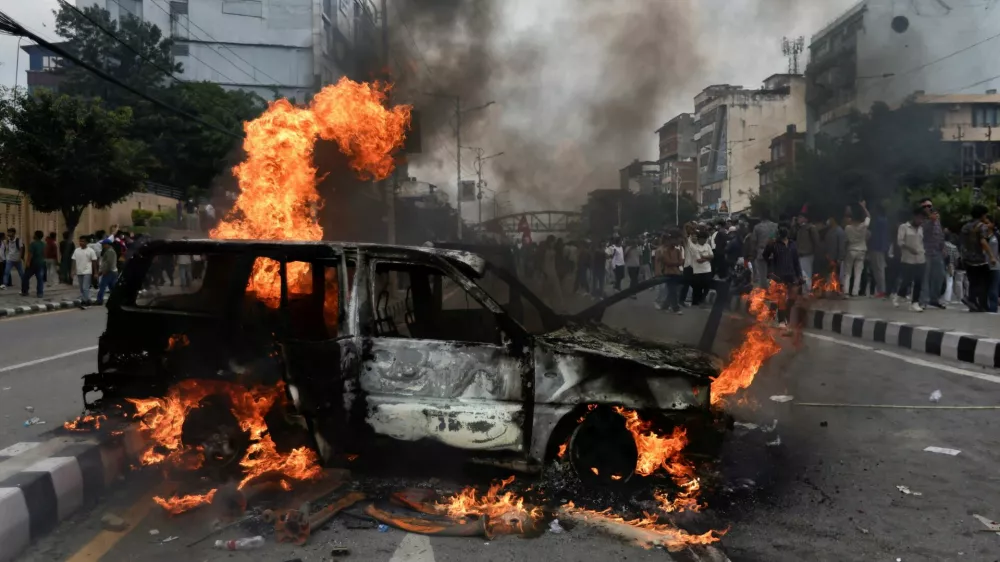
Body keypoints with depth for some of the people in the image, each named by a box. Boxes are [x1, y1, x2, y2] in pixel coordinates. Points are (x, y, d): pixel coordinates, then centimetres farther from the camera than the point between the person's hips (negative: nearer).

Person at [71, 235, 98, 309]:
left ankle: (87, 301, -8)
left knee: (85, 288, -12)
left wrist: (95, 272, -5)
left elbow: (94, 262, -3)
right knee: (81, 288, 11)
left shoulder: (90, 251, -5)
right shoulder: (76, 250, 7)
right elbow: (74, 261, 9)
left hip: (87, 272, -5)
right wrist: (74, 270, 2)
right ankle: (83, 301, 18)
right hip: (79, 272, 5)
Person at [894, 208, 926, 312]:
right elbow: (900, 241, -10)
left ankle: (915, 303, 5)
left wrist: (923, 253, 11)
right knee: (906, 281, -4)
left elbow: (922, 242, 22)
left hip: (920, 260, 5)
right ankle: (897, 296, 22)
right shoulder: (904, 227, -2)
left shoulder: (921, 229, 15)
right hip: (907, 259, -5)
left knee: (918, 283, 0)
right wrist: (909, 248, -22)